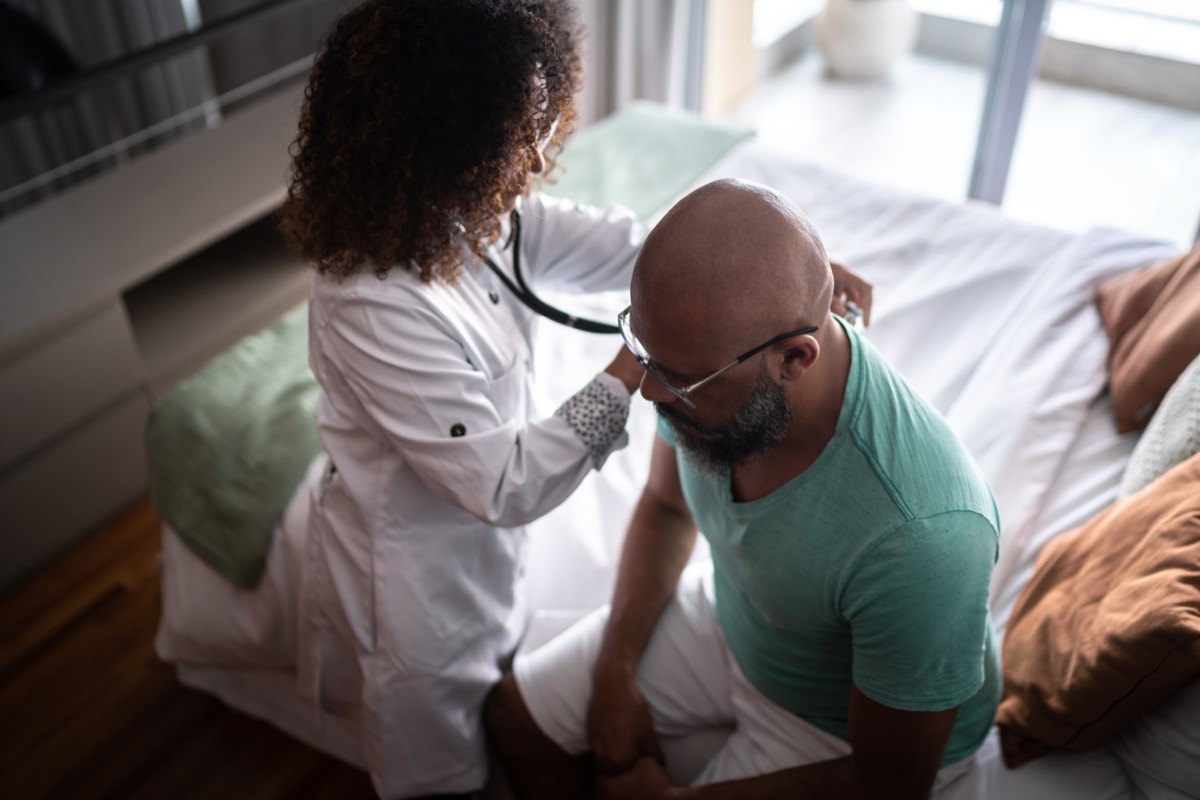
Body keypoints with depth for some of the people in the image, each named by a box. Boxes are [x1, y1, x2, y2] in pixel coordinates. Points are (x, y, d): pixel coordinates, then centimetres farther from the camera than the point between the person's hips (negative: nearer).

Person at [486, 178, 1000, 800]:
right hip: (727, 613, 5)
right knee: (515, 712, 8)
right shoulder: (709, 356, -24)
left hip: (842, 721, -5)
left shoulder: (921, 537, -42)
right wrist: (616, 673, -7)